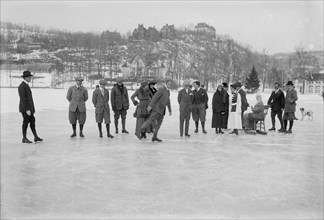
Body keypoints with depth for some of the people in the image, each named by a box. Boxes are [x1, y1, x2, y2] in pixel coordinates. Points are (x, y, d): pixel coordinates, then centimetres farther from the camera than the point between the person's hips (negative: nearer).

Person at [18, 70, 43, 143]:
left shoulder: (26, 85, 16)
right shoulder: (22, 86, -15)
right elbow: (23, 99, -21)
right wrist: (27, 110, -24)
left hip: (29, 108, 9)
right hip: (25, 108, -9)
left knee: (32, 121, 7)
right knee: (26, 122, -2)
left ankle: (36, 137, 9)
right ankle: (24, 139, 8)